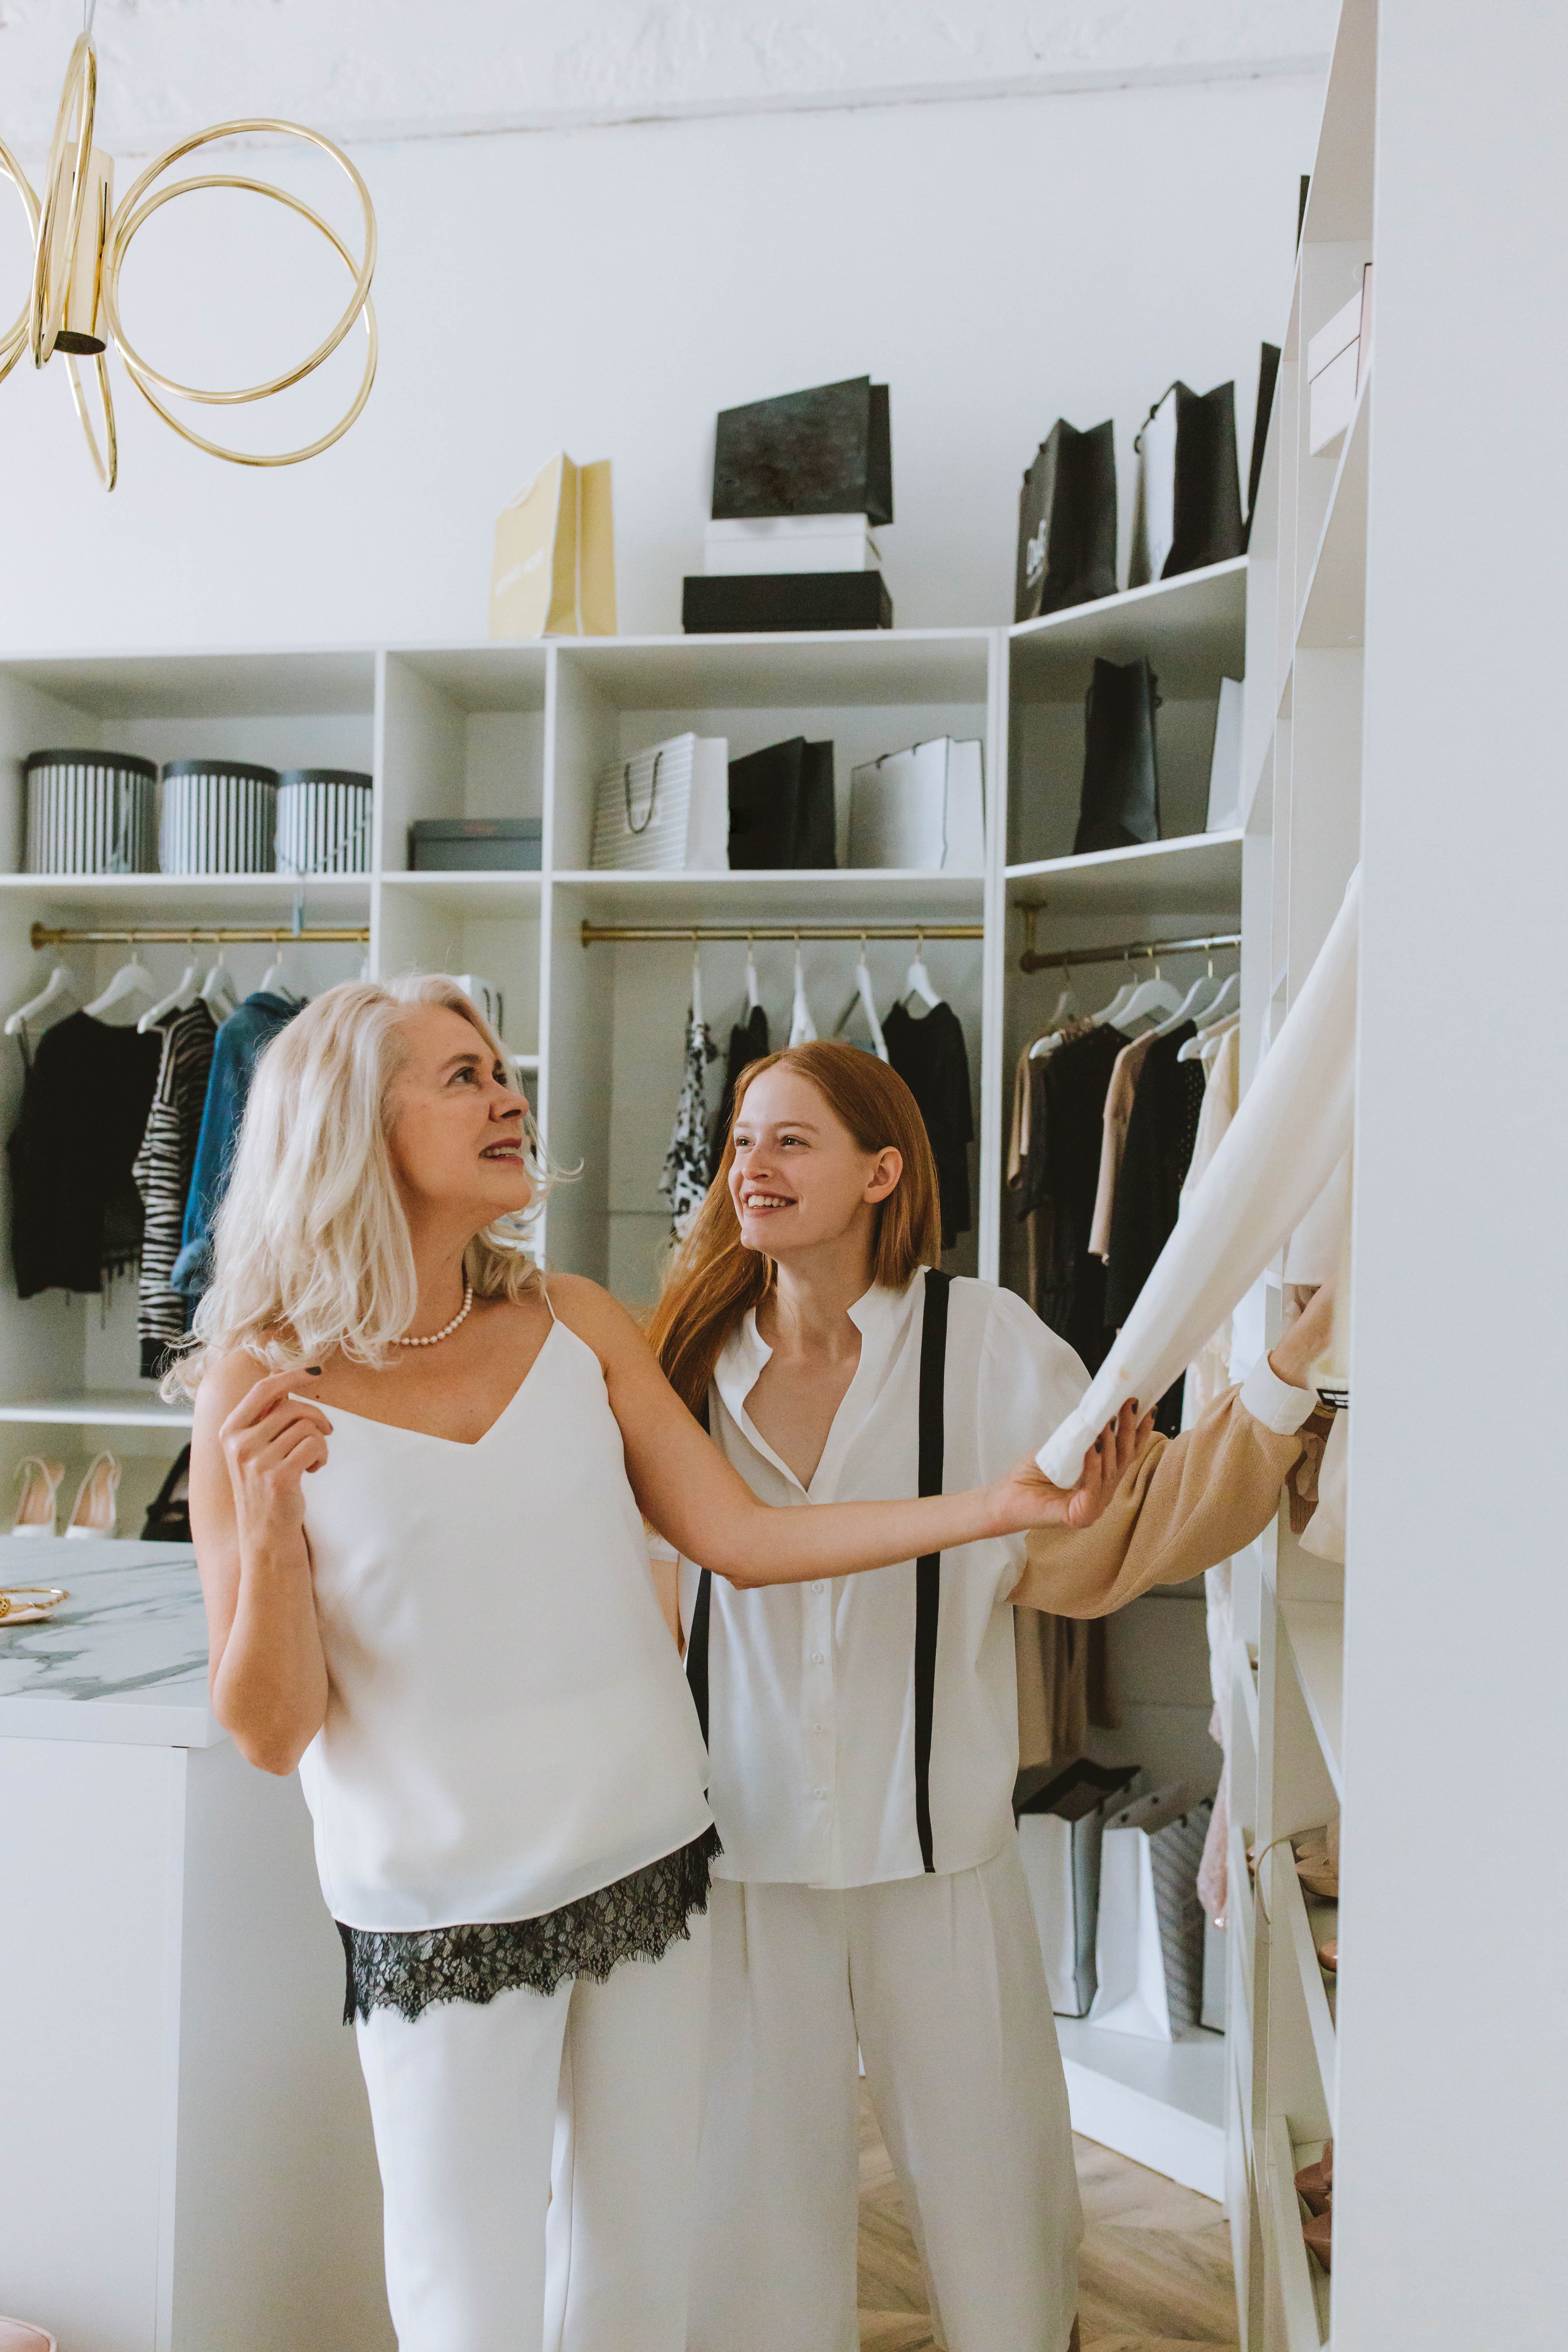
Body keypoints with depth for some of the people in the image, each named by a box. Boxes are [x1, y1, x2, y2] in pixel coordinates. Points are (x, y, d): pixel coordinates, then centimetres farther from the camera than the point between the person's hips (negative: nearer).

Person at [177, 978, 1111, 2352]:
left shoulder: (577, 1325, -1)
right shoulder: (261, 1386, -10)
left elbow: (741, 1538, -2)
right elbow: (272, 1733, -9)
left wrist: (999, 1505, -7)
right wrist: (266, 1519, -26)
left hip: (650, 1866, 3)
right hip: (444, 1918, -3)